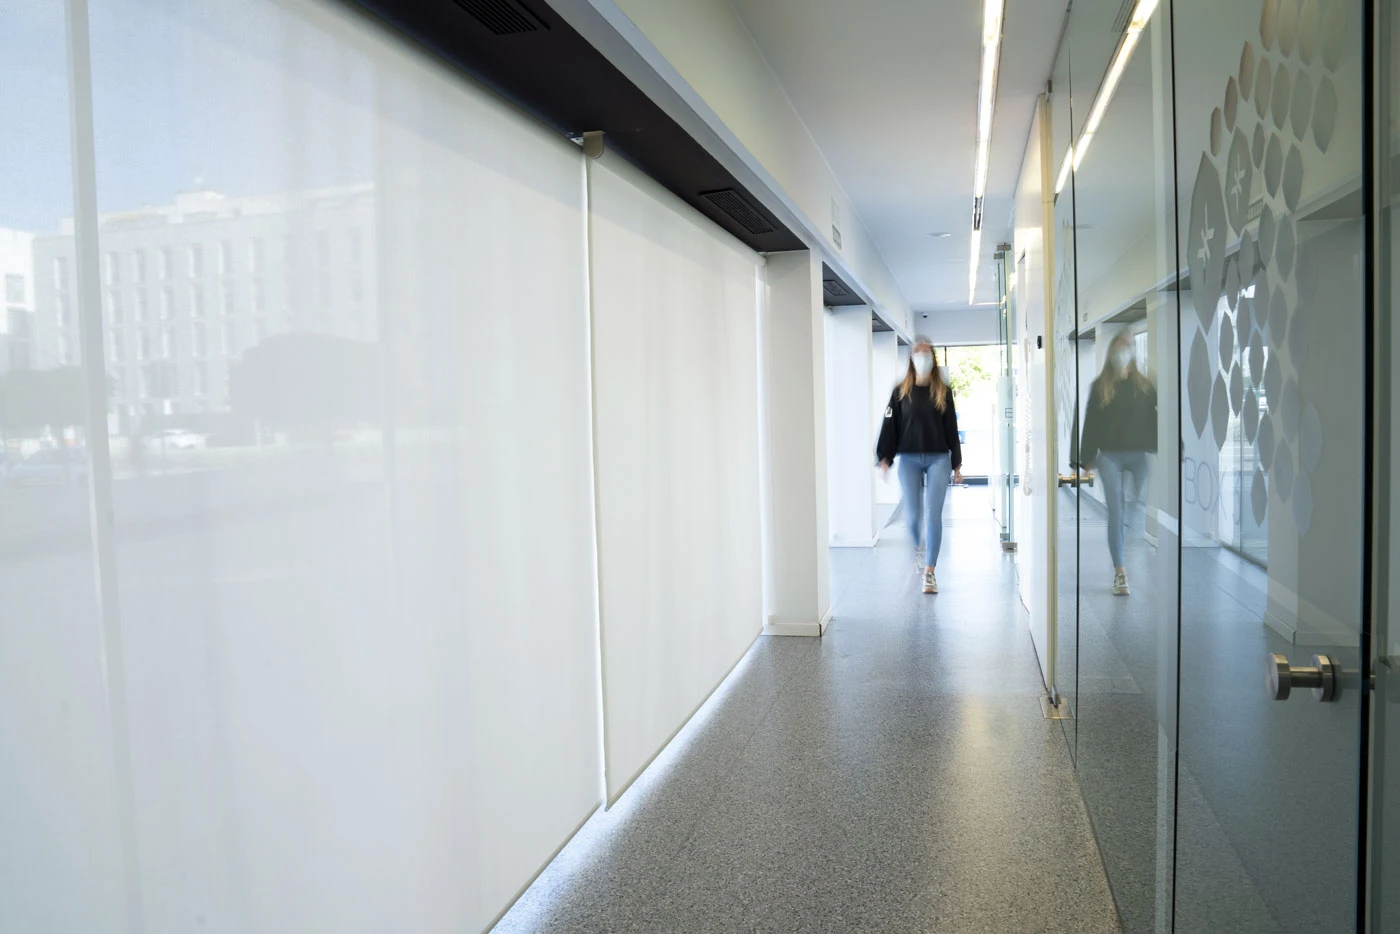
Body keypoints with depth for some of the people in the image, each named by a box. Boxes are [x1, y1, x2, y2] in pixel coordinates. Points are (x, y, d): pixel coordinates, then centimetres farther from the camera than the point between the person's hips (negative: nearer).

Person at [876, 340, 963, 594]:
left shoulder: (943, 392, 5)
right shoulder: (901, 391, 4)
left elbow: (951, 429, 7)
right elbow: (890, 426, 2)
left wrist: (956, 464, 7)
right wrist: (885, 458, -5)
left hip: (938, 459, 0)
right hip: (909, 459, 0)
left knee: (933, 515, -6)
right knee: (913, 514, 3)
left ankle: (930, 571, 0)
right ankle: (918, 548, 36)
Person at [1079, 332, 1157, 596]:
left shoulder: (1145, 385, 6)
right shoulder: (1100, 386, 7)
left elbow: (1155, 420, 1)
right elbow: (1091, 423, 6)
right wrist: (1087, 458, 2)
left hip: (1139, 455, 0)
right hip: (1110, 456, 0)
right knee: (1116, 513, 0)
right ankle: (1119, 572, 3)